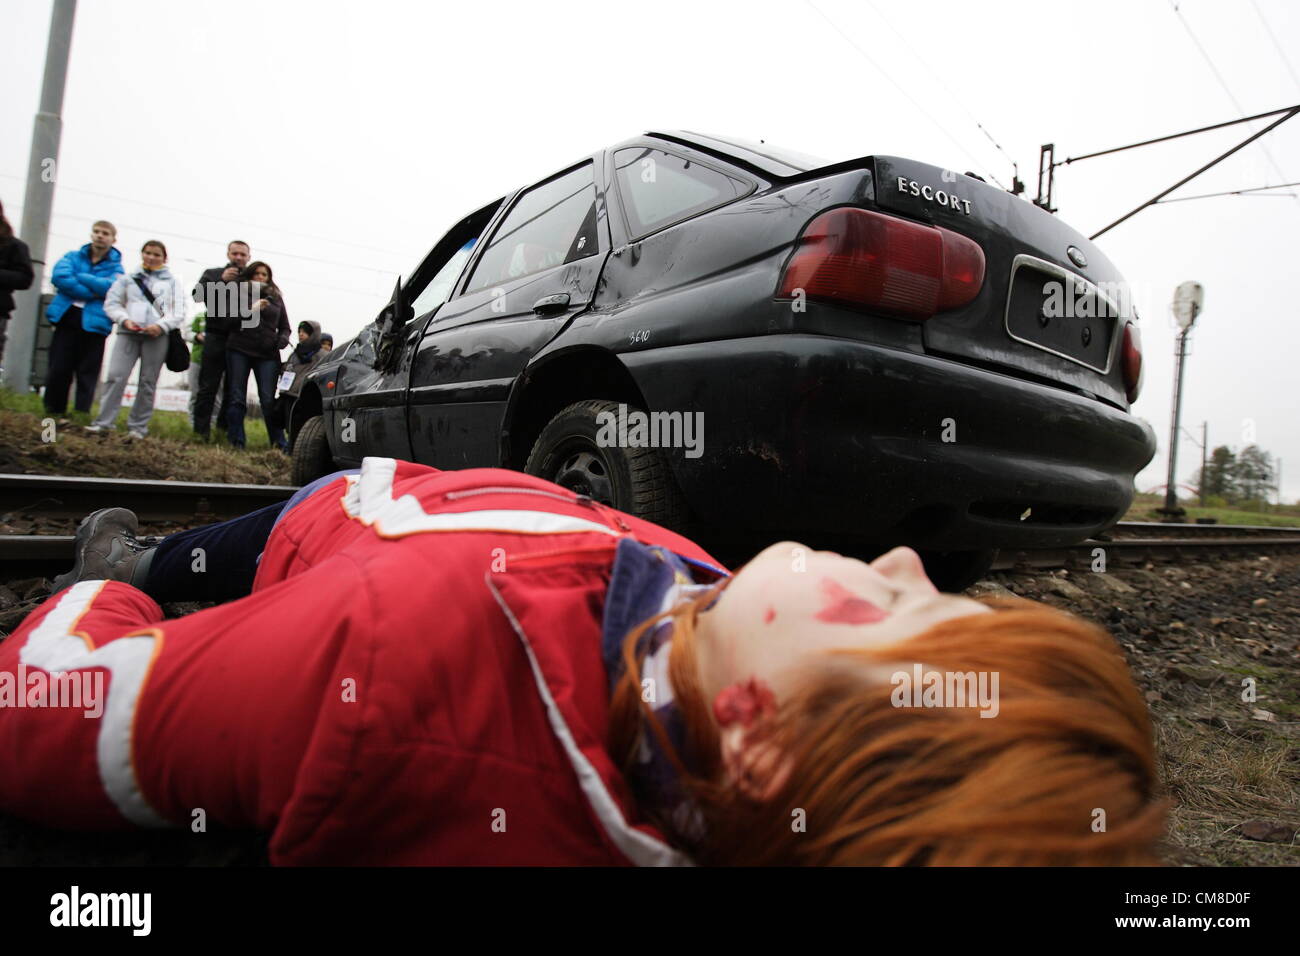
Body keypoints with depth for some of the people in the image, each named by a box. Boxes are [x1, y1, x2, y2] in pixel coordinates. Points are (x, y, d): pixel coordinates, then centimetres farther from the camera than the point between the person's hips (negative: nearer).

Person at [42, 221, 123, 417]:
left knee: (87, 374, 1)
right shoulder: (73, 257, 12)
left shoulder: (115, 267, 8)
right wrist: (92, 293, -14)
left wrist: (78, 277, -10)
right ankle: (53, 414, 14)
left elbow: (110, 287, -13)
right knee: (57, 370, 2)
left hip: (94, 324, -2)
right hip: (67, 318, 2)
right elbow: (59, 277, -7)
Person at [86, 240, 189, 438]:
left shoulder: (172, 282, 14)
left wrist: (161, 325, -12)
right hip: (128, 332, 1)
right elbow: (111, 303, 12)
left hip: (157, 335, -1)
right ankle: (104, 421, -8)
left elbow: (180, 313, 4)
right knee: (116, 375, -10)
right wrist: (124, 319, -7)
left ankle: (138, 426, 6)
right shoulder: (128, 278, 16)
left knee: (148, 382, 1)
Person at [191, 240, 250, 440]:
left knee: (233, 390, 3)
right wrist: (221, 280, -11)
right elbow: (198, 294, -2)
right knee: (208, 387, -3)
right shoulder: (213, 273, 13)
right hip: (216, 337, -1)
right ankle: (201, 431, -3)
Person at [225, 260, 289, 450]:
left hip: (267, 354, 1)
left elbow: (284, 327, 22)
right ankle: (236, 443, 0)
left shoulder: (276, 298, 19)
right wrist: (250, 310, -15)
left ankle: (280, 444, -6)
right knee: (237, 398, -3)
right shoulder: (239, 292, 12)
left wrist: (283, 338, -1)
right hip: (239, 350, -1)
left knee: (268, 400, -8)